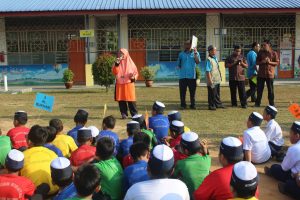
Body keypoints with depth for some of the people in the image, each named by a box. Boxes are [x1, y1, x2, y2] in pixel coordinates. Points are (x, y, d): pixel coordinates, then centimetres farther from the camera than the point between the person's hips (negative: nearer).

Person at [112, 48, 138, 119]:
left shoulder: (130, 63, 6)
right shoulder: (117, 63, 8)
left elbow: (136, 73, 8)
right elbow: (114, 72, -7)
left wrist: (133, 77, -12)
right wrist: (117, 64, -20)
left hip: (129, 84, -1)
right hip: (120, 84, 2)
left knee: (131, 100, -5)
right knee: (121, 100, 1)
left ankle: (134, 114, 2)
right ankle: (124, 114, 10)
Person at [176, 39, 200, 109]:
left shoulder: (195, 53, 8)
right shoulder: (181, 54, 14)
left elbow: (197, 62, -9)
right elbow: (178, 64, 19)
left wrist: (195, 53, -14)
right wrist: (179, 67, -2)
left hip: (192, 76, -1)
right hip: (183, 76, 2)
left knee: (192, 91, 1)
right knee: (182, 91, 2)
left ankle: (193, 105, 9)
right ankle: (183, 104, 10)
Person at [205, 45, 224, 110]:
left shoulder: (215, 58, 11)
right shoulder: (208, 60, -17)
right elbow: (208, 71, -20)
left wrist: (220, 76, 20)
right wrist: (210, 80, -22)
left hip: (217, 79, 9)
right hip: (212, 80, -9)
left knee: (217, 93, 19)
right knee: (212, 94, 0)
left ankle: (218, 104, 31)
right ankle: (211, 106, 11)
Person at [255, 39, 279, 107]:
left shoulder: (274, 53, 1)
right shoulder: (260, 52, 6)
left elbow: (277, 63, 2)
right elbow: (257, 62, 8)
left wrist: (270, 62, -15)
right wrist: (262, 62, -12)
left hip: (270, 74, -2)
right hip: (261, 74, 2)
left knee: (270, 90, 5)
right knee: (259, 89, 4)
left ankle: (271, 103, 15)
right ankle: (257, 103, 13)